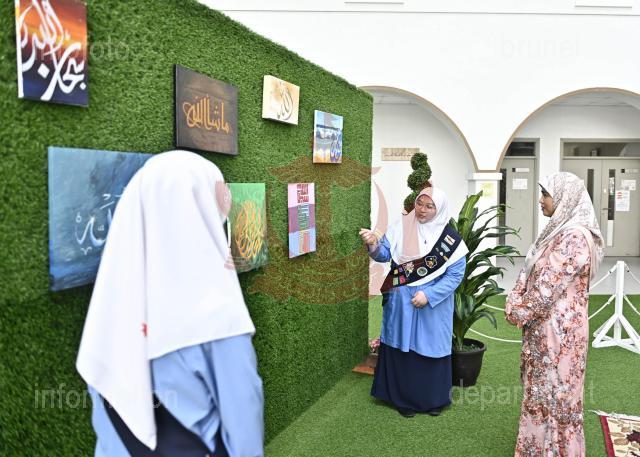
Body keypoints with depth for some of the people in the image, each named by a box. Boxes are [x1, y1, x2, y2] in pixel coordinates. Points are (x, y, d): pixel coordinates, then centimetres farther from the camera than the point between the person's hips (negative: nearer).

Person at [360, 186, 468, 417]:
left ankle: (433, 399, 29)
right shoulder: (401, 227, -3)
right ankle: (403, 398, 25)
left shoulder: (450, 239, -9)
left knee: (430, 349, 10)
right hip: (400, 303, 2)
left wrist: (429, 295, -19)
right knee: (401, 348, 9)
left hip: (433, 305, -2)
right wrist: (374, 245, -27)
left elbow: (455, 275, -10)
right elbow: (385, 254, -5)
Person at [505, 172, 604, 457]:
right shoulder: (558, 231, 10)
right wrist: (514, 302, -1)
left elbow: (549, 286, -22)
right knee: (543, 389, 19)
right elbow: (530, 273, 12)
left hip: (558, 328, -9)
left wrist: (520, 313, -11)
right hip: (545, 324, 9)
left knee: (554, 392, 4)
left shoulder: (574, 236, -21)